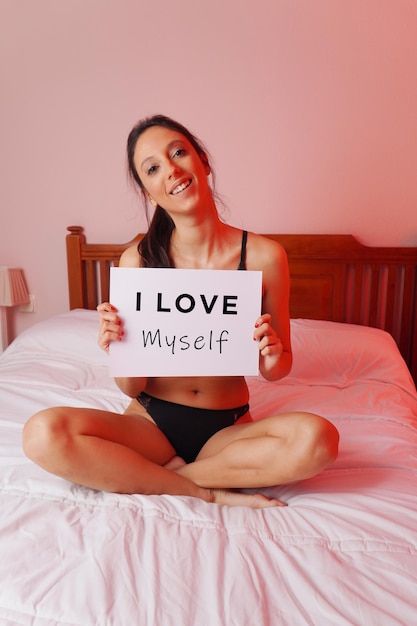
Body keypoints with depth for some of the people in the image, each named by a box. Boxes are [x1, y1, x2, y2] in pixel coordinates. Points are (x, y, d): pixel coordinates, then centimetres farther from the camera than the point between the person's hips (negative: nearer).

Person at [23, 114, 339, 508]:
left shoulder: (264, 256, -10)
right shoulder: (137, 261, -10)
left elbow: (278, 370, 1)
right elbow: (132, 389, -5)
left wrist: (272, 358, -21)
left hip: (228, 429, 0)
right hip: (153, 421, 1)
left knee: (316, 438, -30)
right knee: (43, 434, -26)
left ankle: (168, 475, -9)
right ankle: (212, 493, -12)